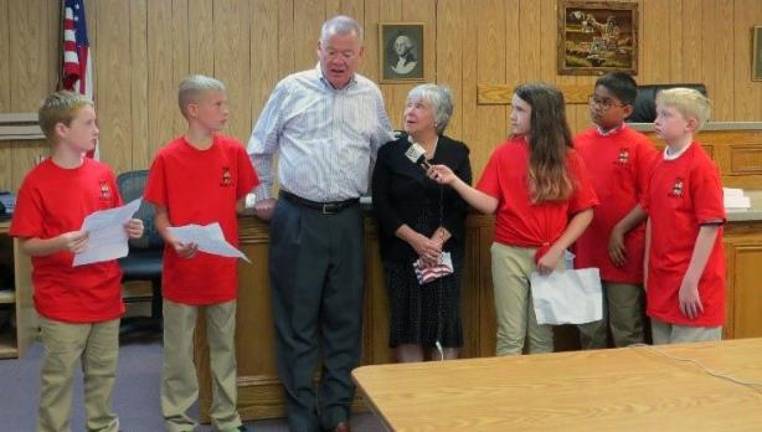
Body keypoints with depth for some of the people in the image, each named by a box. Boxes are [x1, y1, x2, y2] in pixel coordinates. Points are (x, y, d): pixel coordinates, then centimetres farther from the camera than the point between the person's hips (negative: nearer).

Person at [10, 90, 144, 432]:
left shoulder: (104, 174, 3)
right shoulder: (37, 182, -11)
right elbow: (27, 244, -10)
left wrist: (128, 230, -7)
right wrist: (61, 243, -28)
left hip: (106, 296, 5)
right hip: (62, 302, -5)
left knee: (103, 374, 16)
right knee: (58, 378, 7)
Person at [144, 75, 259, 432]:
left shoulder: (234, 151, -1)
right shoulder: (167, 157, -9)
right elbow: (160, 215, -5)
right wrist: (174, 241, -20)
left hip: (223, 268, 3)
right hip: (181, 269, -2)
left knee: (224, 346, 14)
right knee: (178, 349, 9)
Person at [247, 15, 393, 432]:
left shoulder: (371, 95, 7)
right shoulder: (291, 89, 0)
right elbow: (260, 148, 7)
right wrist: (262, 196, 6)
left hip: (347, 219, 3)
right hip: (297, 218, -2)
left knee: (345, 318, 8)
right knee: (297, 319, 3)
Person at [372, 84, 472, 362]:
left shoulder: (457, 153, 5)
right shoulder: (390, 152, 4)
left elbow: (462, 205, -1)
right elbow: (381, 206, -3)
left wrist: (437, 241, -16)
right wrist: (415, 239, -14)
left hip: (445, 253, 0)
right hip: (401, 252, 0)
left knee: (445, 322, 0)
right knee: (406, 322, 1)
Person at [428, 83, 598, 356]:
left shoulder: (567, 159, 0)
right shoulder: (504, 154, 0)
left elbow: (584, 212, 0)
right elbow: (489, 204, -7)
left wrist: (557, 250, -9)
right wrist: (454, 181, -20)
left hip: (550, 256, 1)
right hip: (510, 253, 0)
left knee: (543, 336, 10)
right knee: (510, 336, 3)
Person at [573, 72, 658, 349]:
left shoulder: (639, 145, -8)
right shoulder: (578, 143, 5)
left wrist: (620, 231, -16)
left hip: (624, 252, -4)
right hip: (586, 251, 5)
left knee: (627, 333, 8)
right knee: (589, 333, 16)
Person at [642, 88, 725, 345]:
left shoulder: (702, 167, -15)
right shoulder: (659, 166, 7)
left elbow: (710, 226, -17)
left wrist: (691, 282, -17)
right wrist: (648, 270, 10)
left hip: (693, 284, -7)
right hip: (661, 281, 7)